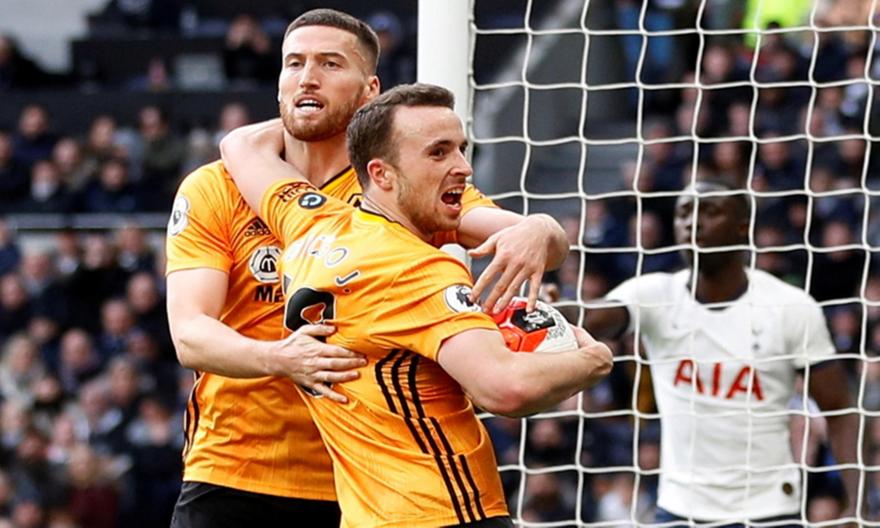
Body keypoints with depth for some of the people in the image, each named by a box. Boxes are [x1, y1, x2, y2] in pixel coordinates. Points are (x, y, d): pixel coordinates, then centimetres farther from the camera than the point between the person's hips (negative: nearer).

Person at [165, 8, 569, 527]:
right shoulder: (211, 191, 2)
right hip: (229, 480, 0)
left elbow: (547, 235, -7)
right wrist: (278, 358, -30)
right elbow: (189, 334, -9)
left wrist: (537, 234, -33)